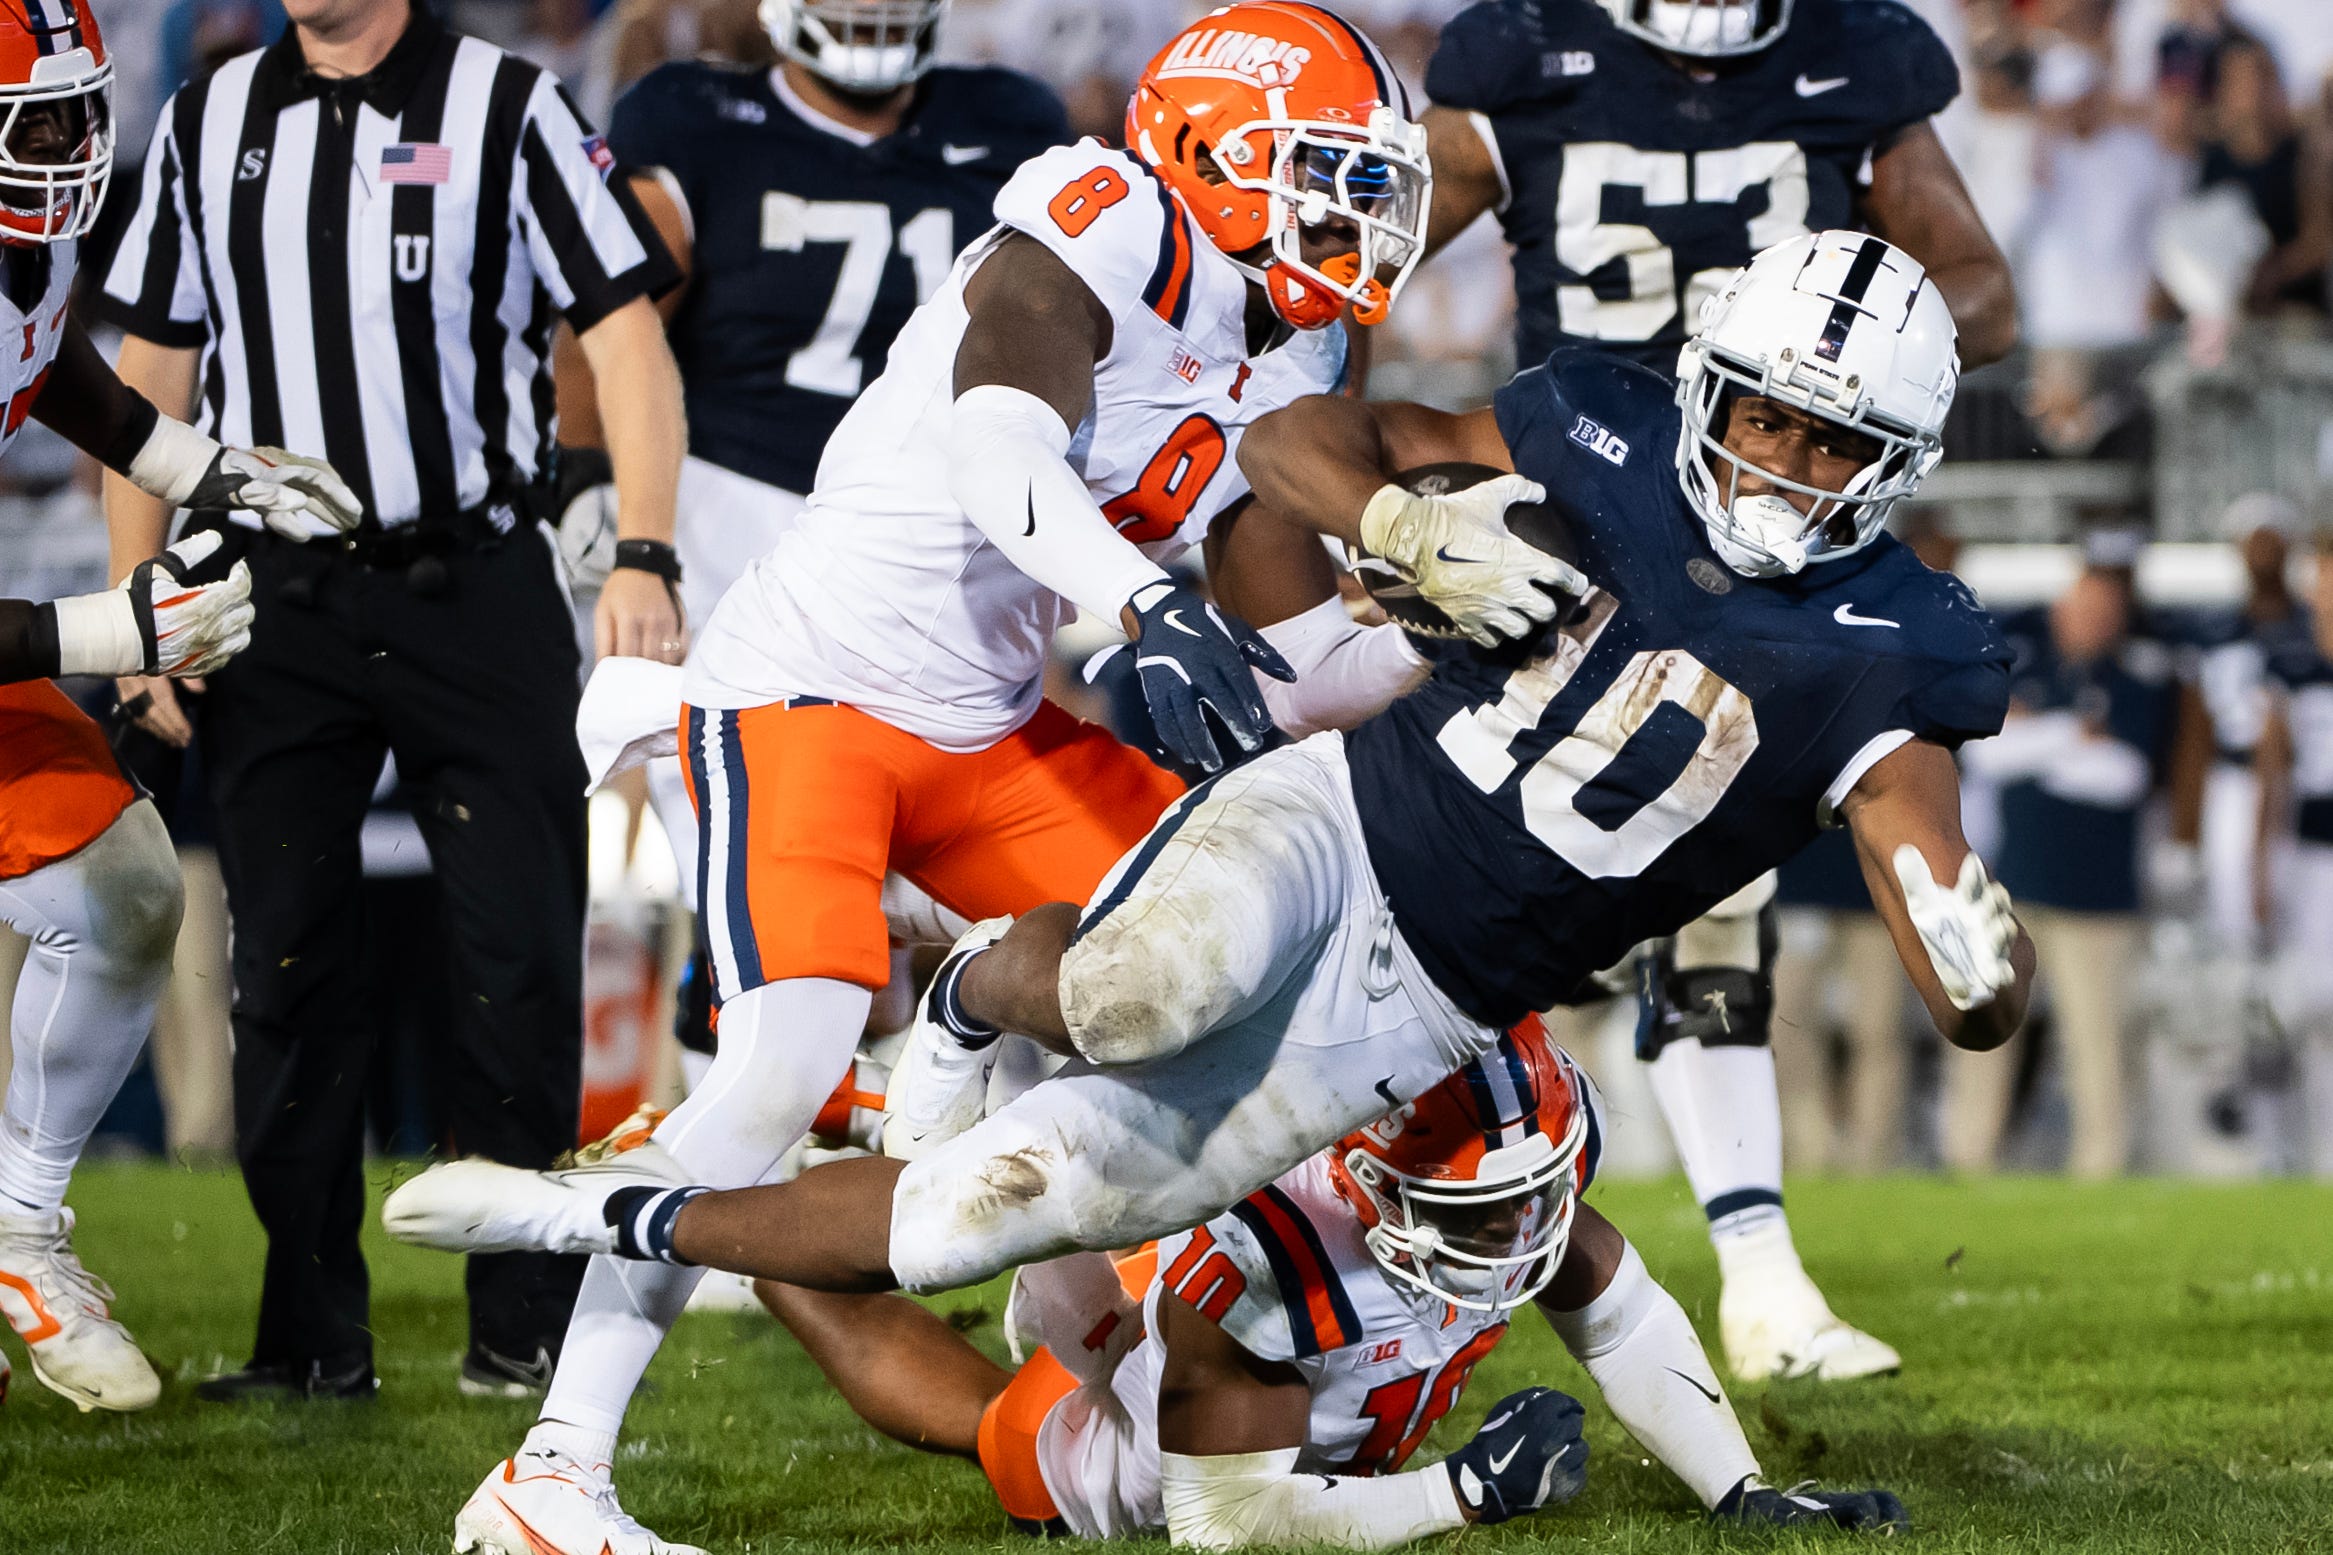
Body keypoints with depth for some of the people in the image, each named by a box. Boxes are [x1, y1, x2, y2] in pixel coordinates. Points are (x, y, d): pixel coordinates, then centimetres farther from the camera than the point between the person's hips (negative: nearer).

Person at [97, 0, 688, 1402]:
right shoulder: (210, 124, 10)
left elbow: (627, 340, -5)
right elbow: (153, 372, 15)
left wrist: (645, 556, -17)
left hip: (475, 590, -3)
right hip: (280, 604, 3)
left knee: (519, 956, -4)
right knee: (291, 971, 2)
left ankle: (527, 1326, 5)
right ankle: (316, 1334, 8)